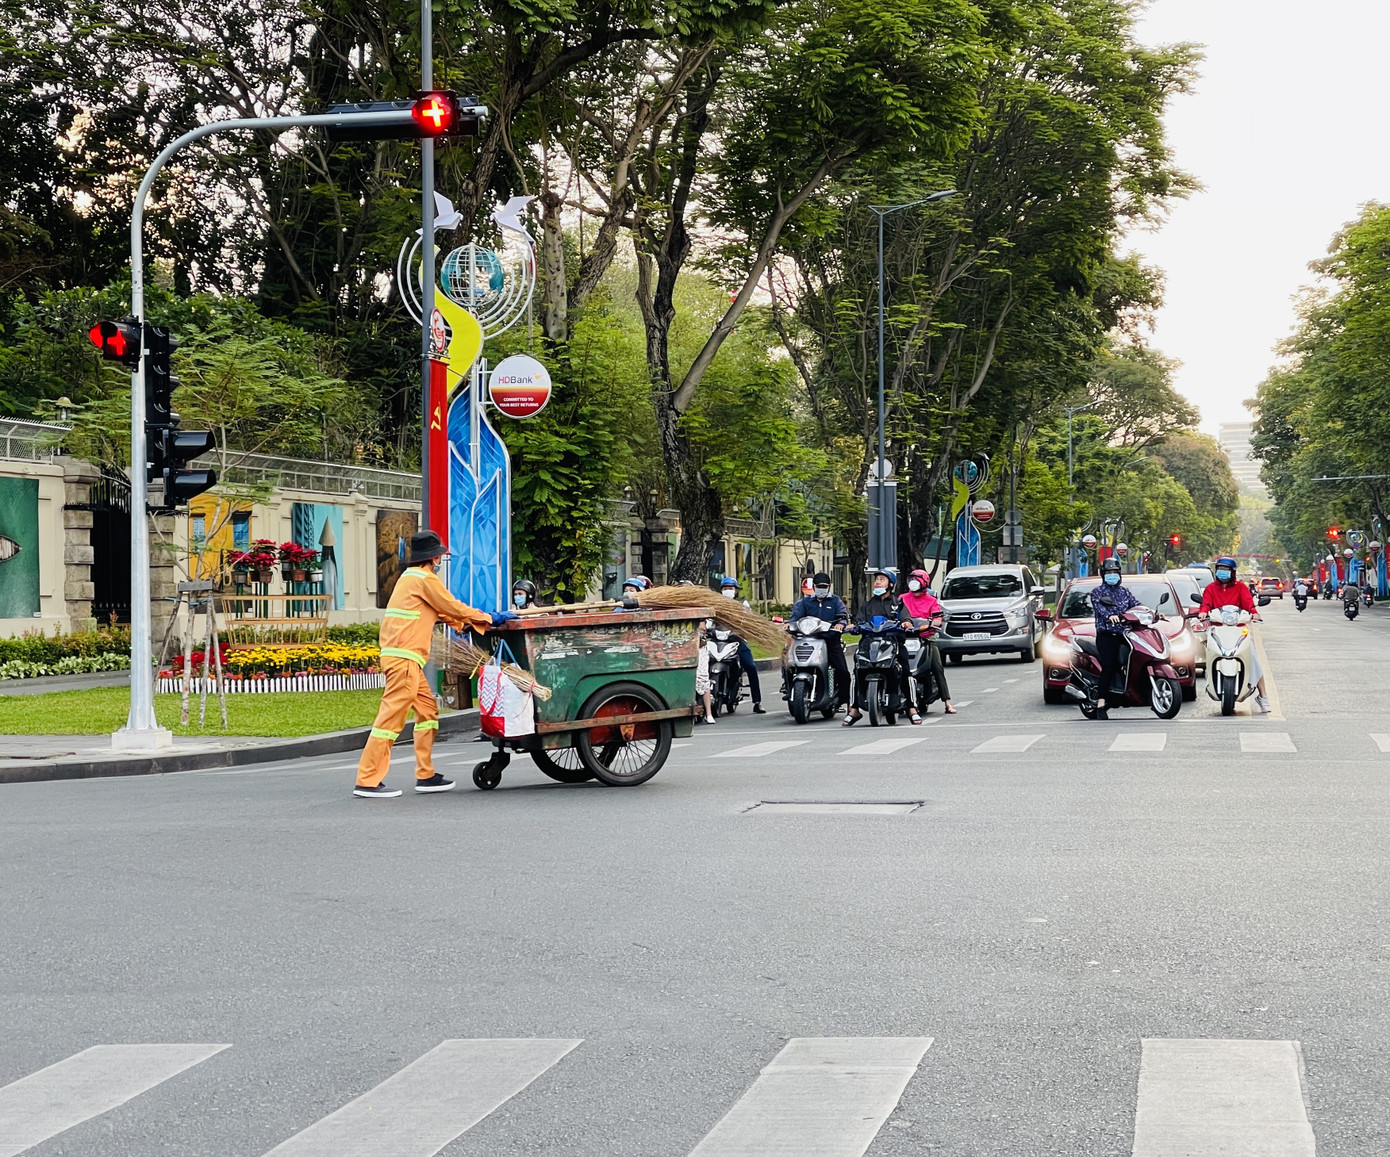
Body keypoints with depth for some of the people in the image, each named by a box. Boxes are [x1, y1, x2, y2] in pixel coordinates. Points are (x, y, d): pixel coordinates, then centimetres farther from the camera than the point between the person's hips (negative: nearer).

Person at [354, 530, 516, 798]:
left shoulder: (409, 577, 23)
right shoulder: (425, 579, -7)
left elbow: (441, 610, 26)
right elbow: (453, 607, -4)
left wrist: (465, 623, 15)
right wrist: (490, 619, 6)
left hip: (402, 657, 10)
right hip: (404, 658, -10)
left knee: (427, 710, 15)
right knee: (392, 715, -12)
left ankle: (425, 776, 18)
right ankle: (367, 781, -14)